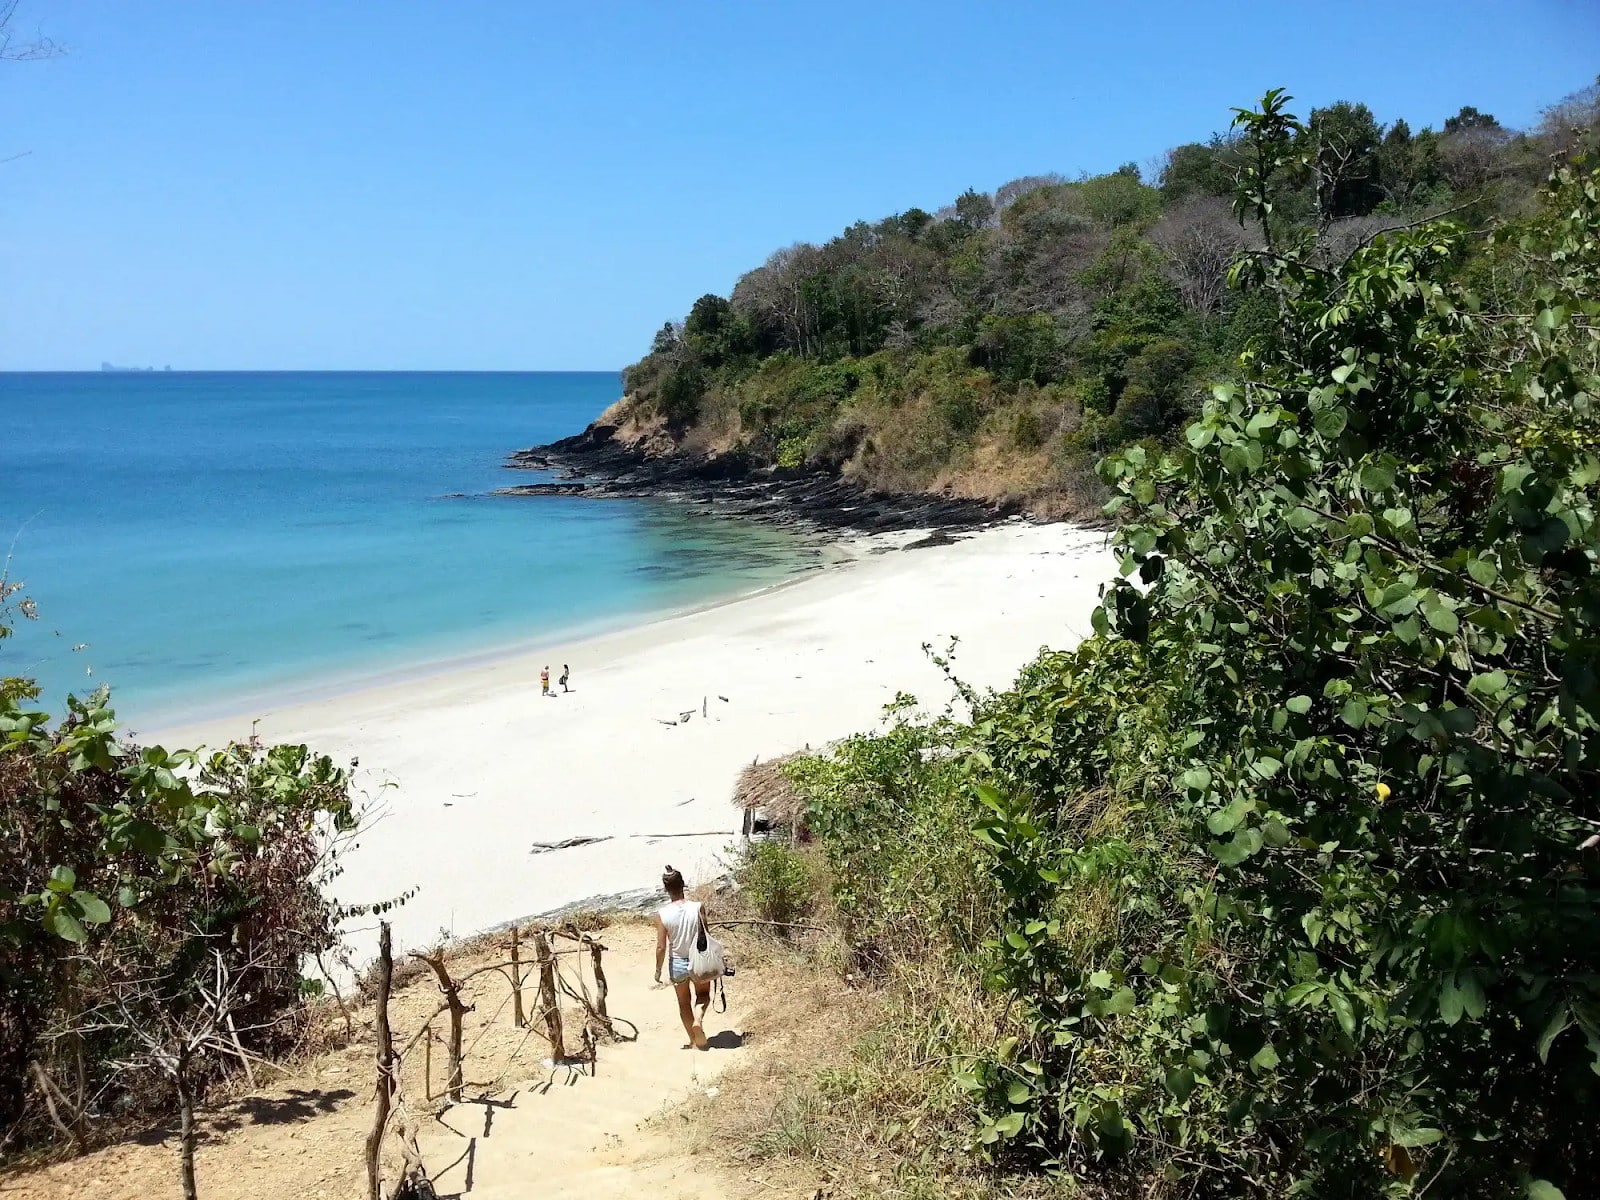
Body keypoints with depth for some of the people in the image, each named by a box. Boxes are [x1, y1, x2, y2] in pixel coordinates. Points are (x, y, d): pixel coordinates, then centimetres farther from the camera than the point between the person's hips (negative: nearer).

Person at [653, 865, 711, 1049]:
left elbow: (661, 947, -12)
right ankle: (698, 1019, -1)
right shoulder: (697, 908, -17)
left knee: (684, 1003, 22)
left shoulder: (662, 914, -17)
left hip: (677, 964, 0)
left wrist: (658, 970, 3)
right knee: (703, 994, 27)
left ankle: (695, 1041, 29)